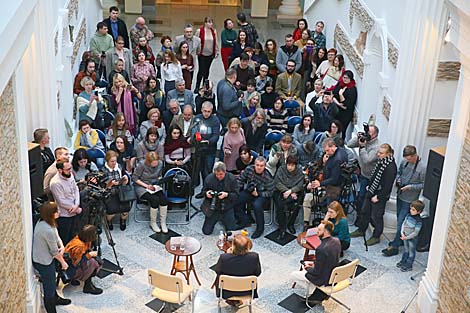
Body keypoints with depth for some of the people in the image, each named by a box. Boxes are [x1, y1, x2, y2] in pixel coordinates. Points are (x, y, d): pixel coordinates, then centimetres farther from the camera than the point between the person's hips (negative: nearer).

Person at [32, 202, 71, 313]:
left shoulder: (42, 221, -6)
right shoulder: (48, 230, -34)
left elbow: (56, 236, 6)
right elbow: (55, 252, -21)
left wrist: (62, 246, -13)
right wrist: (63, 263, -6)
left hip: (40, 258, 10)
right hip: (44, 262, -10)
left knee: (51, 281, 32)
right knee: (49, 287, 7)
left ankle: (55, 299, 54)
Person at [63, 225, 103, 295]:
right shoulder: (79, 245, -32)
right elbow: (76, 263, -26)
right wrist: (89, 255, -20)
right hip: (69, 268, -9)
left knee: (98, 262, -3)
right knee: (92, 262, -26)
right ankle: (87, 286, -12)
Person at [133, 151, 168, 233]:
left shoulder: (160, 163, -4)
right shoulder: (142, 165, -18)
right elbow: (135, 178, -10)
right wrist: (146, 185, -16)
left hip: (155, 186, 4)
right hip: (141, 187, -4)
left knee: (163, 199, -25)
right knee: (155, 200, -30)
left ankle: (163, 222, -10)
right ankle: (153, 223, -10)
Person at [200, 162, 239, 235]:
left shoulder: (232, 178, -10)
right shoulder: (209, 178, -8)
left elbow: (236, 194, -9)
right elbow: (203, 191, 6)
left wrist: (227, 195, -28)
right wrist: (206, 193, -18)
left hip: (227, 209, 0)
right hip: (212, 207, 1)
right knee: (206, 231, -3)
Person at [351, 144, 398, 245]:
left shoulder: (391, 167, -25)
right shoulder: (381, 162, 2)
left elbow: (388, 185, -24)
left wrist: (378, 197, -20)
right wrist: (369, 186, 12)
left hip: (380, 196, -9)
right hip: (371, 192, 9)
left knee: (376, 216, 4)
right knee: (364, 211, 21)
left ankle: (376, 237, 23)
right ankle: (361, 230, 40)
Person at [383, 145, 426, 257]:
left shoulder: (422, 168, -20)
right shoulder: (404, 162, -2)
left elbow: (424, 185, -14)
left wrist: (410, 187, -21)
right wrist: (397, 180, -4)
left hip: (409, 199, -7)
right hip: (400, 195, 7)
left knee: (401, 222, -4)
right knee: (399, 219, 18)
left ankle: (394, 246, 3)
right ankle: (399, 239, 35)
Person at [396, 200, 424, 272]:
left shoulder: (418, 221, -26)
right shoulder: (408, 215, -8)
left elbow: (415, 232, -24)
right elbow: (403, 224, 0)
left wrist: (407, 237, -21)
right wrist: (402, 233, -11)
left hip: (412, 239, -6)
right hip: (405, 237, 6)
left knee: (411, 252, 12)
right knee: (406, 250, 25)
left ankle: (408, 266, 23)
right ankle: (403, 261, 40)